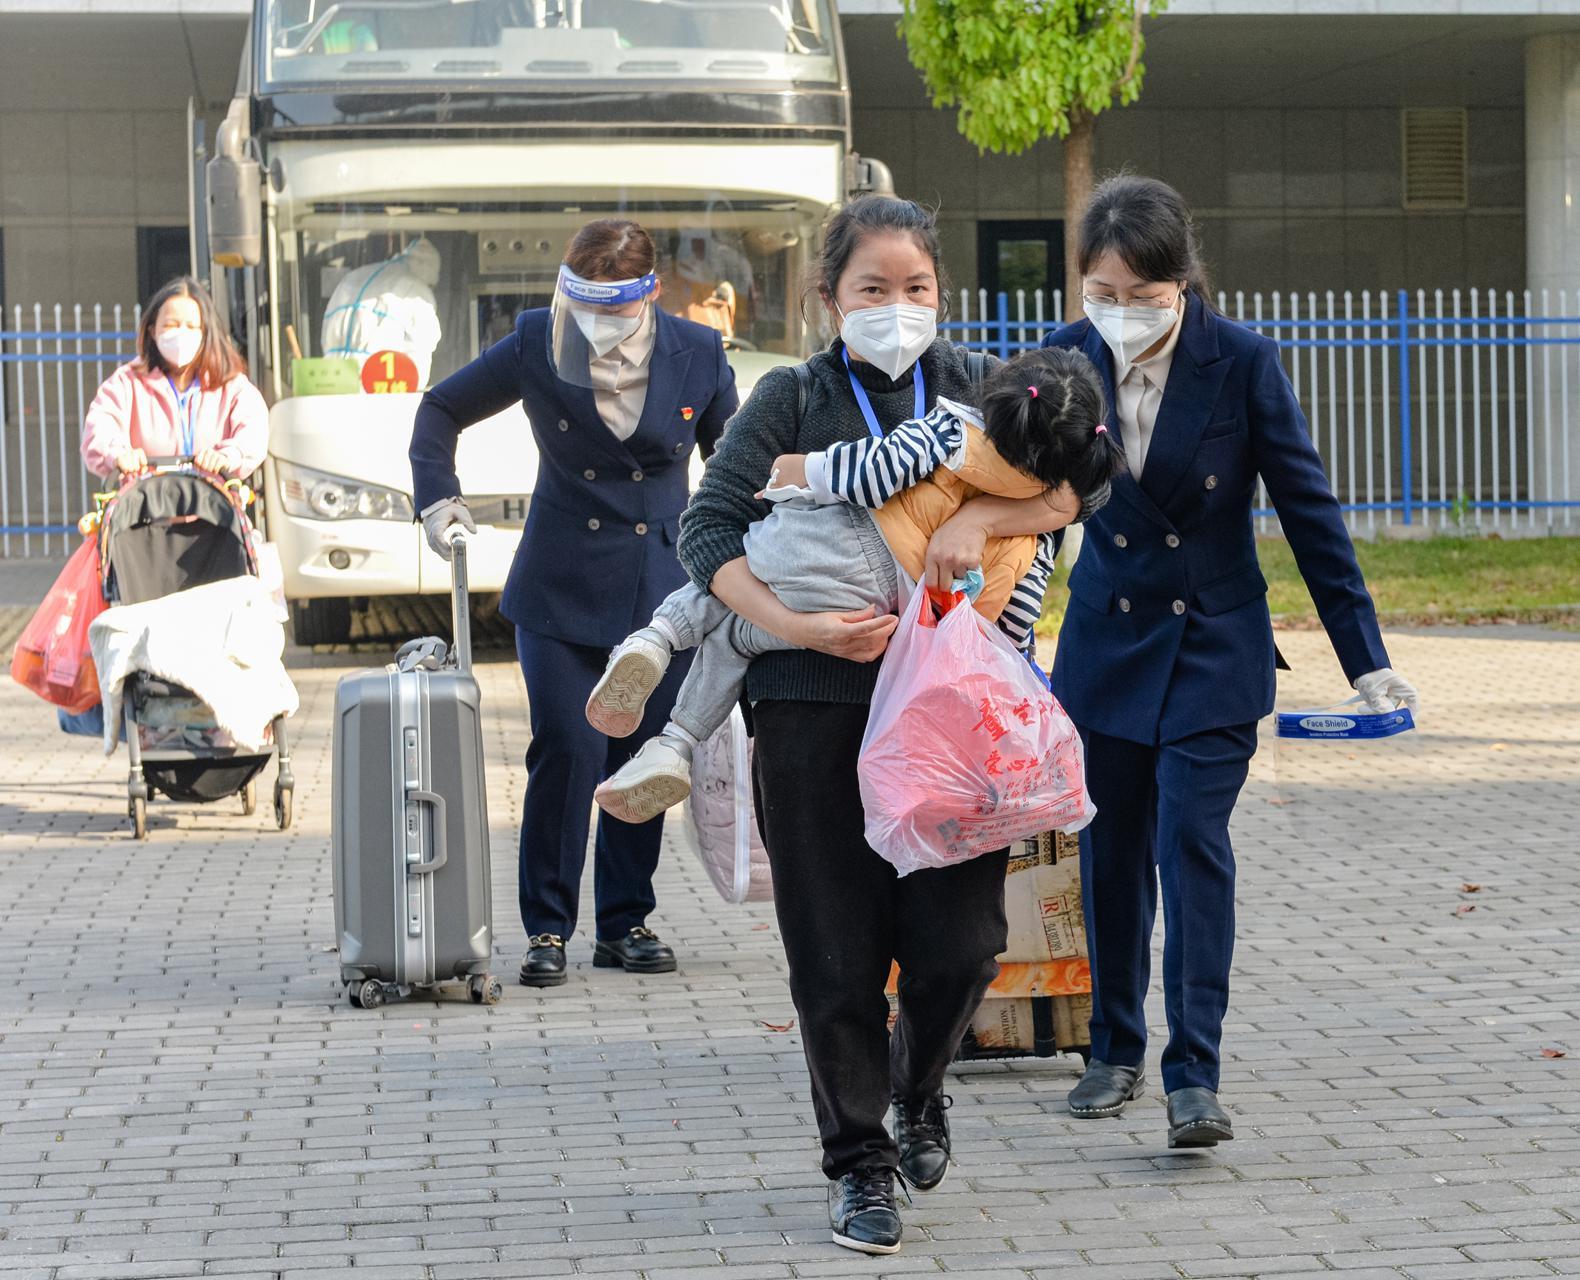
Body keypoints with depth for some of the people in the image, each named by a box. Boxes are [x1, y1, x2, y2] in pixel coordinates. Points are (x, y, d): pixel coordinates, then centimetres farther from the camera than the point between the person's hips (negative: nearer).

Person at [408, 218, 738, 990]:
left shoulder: (697, 355, -3)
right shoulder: (538, 345, -6)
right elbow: (441, 410, 8)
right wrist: (436, 499, -4)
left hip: (659, 592, 1)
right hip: (561, 589, -1)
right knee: (568, 753, -8)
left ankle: (625, 924, 17)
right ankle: (547, 929, 3)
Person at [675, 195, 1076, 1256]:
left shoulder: (968, 383, 9)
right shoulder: (793, 398, 3)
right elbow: (709, 533, -6)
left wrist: (979, 516, -19)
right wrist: (804, 628, -19)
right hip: (818, 704, -1)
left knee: (962, 945, -2)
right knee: (838, 957, 2)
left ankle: (919, 1084, 31)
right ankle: (859, 1160, 21)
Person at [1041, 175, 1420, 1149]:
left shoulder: (1242, 363, -15)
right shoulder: (1068, 360, -7)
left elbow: (1309, 508, -10)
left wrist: (1367, 657, -9)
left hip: (1215, 643, -3)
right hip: (1107, 639, 3)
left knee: (1193, 838, -13)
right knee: (1114, 845, 9)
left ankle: (1196, 1074, -11)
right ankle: (1117, 1051, 24)